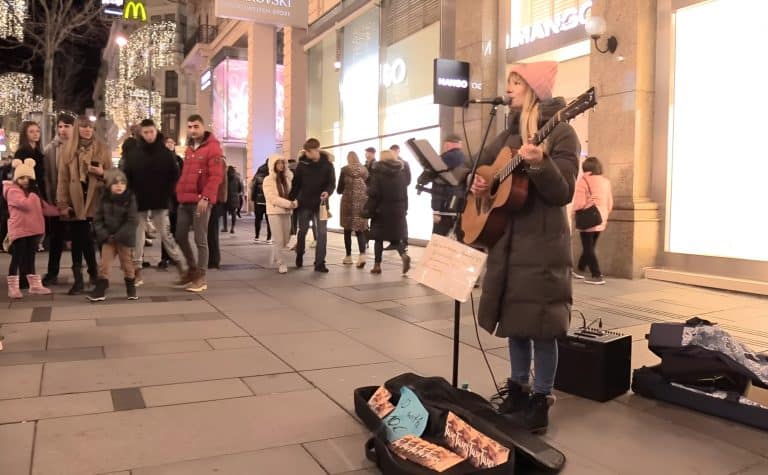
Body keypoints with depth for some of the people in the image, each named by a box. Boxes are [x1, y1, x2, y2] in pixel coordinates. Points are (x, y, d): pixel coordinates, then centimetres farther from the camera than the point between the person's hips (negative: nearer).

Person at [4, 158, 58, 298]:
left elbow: (43, 207, 18)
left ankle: (35, 285, 17)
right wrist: (33, 194, -8)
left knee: (30, 258, 13)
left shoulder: (34, 192, 17)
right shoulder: (13, 191, -9)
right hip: (19, 230, -7)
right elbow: (27, 204, -24)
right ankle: (13, 288, 4)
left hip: (33, 230, 7)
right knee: (17, 259, -3)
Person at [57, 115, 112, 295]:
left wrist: (102, 173, -14)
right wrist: (62, 203, -3)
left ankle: (94, 274, 18)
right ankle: (78, 280, 8)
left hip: (95, 200, -1)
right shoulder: (69, 149, 7)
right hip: (75, 202, 1)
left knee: (87, 240, 1)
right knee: (78, 241, 3)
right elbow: (63, 178, 4)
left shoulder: (101, 148, 6)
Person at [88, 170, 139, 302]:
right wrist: (104, 234, -11)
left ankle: (131, 288, 23)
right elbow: (98, 219, 3)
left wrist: (119, 235, -18)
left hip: (124, 238, -2)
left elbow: (133, 221, -15)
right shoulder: (105, 199, 0)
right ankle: (100, 289, 5)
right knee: (104, 264, -1)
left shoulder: (130, 198, -11)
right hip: (108, 237, 2)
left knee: (127, 264, 9)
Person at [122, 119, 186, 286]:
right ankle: (137, 272, 13)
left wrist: (167, 194, -4)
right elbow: (125, 177, 3)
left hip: (160, 202, -2)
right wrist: (131, 196, -4)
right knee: (137, 237, 5)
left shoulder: (166, 153, -2)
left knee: (166, 235, 0)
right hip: (139, 203, 2)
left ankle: (183, 268, 9)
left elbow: (175, 175, 2)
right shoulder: (132, 154, 1)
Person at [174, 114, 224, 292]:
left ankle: (201, 277, 5)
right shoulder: (189, 149, 19)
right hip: (185, 201, 8)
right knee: (180, 236, 11)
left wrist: (205, 197, -22)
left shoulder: (212, 147, -7)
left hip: (201, 201, -8)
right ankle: (192, 269, 28)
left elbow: (216, 176, -15)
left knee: (200, 239, -3)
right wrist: (180, 192, 13)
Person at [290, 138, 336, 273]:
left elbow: (332, 183, -6)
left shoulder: (327, 164, -5)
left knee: (322, 233, -4)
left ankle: (319, 263, 1)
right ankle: (299, 256, 35)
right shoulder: (302, 163, -2)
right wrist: (291, 199, -3)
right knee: (302, 231, 12)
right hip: (304, 203, 1)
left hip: (321, 203, -1)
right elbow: (296, 183, 2)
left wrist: (327, 192, -27)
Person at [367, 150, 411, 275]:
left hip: (381, 211, -3)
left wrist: (369, 210, -6)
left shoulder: (378, 172, -7)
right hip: (398, 211, 3)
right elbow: (405, 193, 8)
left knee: (379, 238, 8)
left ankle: (377, 265, 11)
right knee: (396, 238, 10)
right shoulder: (402, 172, 7)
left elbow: (373, 194, -12)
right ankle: (404, 255, -16)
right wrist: (404, 209, 12)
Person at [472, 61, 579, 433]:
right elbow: (484, 165, 25)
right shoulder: (511, 131, 14)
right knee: (514, 317, 14)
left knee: (539, 323, -3)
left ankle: (540, 403, 10)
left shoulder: (560, 132, -9)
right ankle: (517, 389, 28)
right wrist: (477, 182, 3)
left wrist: (539, 164, -32)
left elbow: (563, 193, -16)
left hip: (542, 242, -7)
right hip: (508, 237, 8)